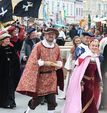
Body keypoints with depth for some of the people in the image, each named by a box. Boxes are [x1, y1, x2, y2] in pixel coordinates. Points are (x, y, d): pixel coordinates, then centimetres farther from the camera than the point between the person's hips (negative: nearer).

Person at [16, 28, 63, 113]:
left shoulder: (56, 47, 6)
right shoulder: (38, 46, -10)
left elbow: (59, 61, 16)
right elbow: (33, 61, -10)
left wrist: (58, 64, -5)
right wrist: (44, 63, -18)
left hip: (52, 76, 4)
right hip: (40, 76, -4)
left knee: (52, 99, 1)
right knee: (37, 98, 4)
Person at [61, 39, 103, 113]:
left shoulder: (96, 58, 5)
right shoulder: (85, 56, -14)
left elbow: (97, 73, 12)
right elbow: (80, 71, -15)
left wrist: (100, 84, 14)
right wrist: (81, 84, -18)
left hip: (91, 83, 6)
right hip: (84, 82, -6)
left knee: (91, 102, 14)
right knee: (83, 102, 4)